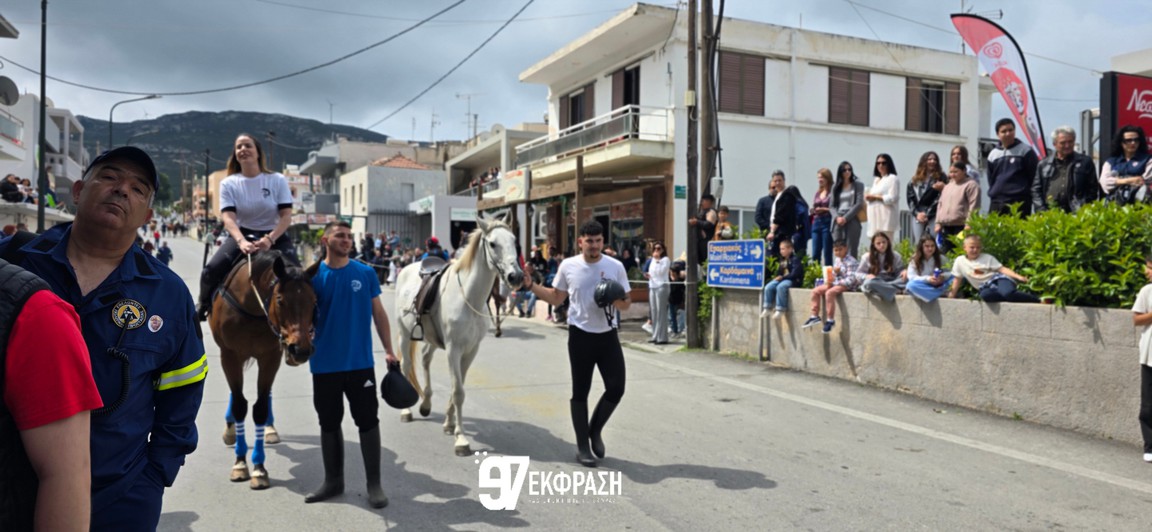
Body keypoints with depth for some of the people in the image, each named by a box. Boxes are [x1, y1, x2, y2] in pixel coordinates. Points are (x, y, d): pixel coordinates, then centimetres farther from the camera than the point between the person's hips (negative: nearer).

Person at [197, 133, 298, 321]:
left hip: (275, 236, -1)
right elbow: (229, 218, -15)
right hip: (241, 235, 1)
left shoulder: (277, 180, -5)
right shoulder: (228, 184, -3)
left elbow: (286, 216, -10)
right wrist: (242, 241, -36)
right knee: (212, 269, -21)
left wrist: (269, 239, -28)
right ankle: (202, 310, 7)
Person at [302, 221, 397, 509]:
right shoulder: (313, 276, -2)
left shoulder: (365, 273, -1)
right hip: (325, 364, 1)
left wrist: (389, 350, 2)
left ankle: (374, 484, 14)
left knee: (368, 422, 4)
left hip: (360, 362, -1)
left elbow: (378, 313, 5)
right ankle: (333, 481, 28)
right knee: (329, 423, 13)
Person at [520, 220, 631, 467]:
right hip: (580, 336, -1)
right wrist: (531, 285, -2)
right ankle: (582, 446, 20)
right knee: (580, 392, 5)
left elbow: (626, 304, 5)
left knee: (616, 389, 0)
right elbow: (556, 298, 9)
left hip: (608, 335, 2)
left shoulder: (615, 266, -2)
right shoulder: (568, 266, -3)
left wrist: (619, 300, -18)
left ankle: (595, 430, 27)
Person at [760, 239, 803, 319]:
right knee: (768, 287, -18)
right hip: (782, 279, 8)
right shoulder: (782, 259, 18)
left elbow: (794, 274, -17)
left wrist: (782, 277, -18)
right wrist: (778, 276, 0)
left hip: (793, 280, -8)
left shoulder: (795, 259, -7)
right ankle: (767, 309, -14)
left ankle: (780, 310, -31)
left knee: (780, 287, -37)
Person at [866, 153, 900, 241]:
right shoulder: (876, 180, 22)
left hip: (886, 217, -7)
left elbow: (892, 198, -11)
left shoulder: (893, 178, -2)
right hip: (874, 217, 7)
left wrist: (874, 196, -7)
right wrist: (868, 197, 1)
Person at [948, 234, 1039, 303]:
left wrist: (1018, 276, -16)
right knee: (985, 295, -40)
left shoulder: (987, 258, 5)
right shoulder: (959, 261, 8)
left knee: (1008, 292, -37)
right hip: (986, 287, 1)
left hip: (999, 279, -1)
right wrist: (951, 296, 8)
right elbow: (957, 279, 14)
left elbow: (1002, 269, -2)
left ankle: (1037, 301, -23)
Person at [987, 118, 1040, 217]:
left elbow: (1035, 176, 0)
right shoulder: (993, 154, 14)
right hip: (996, 203, 5)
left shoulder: (1026, 151, 1)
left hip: (1019, 202, -4)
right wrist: (994, 192, 10)